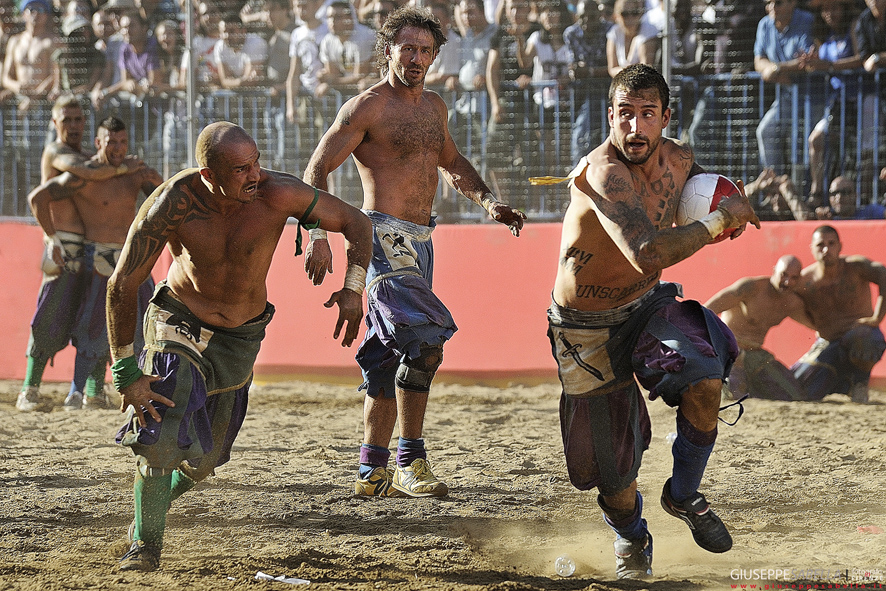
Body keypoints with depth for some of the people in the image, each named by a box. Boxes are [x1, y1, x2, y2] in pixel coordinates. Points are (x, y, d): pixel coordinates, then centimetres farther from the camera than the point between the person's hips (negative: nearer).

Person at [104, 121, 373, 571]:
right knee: (163, 433, -23)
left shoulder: (277, 193, -27)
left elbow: (356, 223, -13)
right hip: (178, 322, -2)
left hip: (239, 338, 2)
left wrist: (353, 289, -30)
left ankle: (161, 498, 43)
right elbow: (122, 285, -21)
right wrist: (126, 373, -22)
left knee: (203, 459, 10)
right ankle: (145, 545, -7)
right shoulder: (174, 201, -28)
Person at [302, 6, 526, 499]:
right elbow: (317, 169, -9)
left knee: (393, 357, 11)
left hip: (420, 244, 8)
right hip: (386, 239, -8)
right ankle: (411, 462, -15)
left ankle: (373, 472, 17)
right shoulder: (367, 107, -7)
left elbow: (452, 162, 32)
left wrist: (488, 201, 15)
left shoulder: (434, 107, 16)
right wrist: (318, 236, -21)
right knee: (426, 340, -22)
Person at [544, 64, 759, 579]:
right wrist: (720, 220, -34)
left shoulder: (678, 159, -7)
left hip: (646, 305, 5)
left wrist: (727, 203, -3)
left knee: (705, 379, -26)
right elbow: (648, 255, -45)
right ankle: (631, 537, 40)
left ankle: (684, 495, 2)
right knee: (614, 473, 2)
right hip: (587, 327, -5)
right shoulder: (603, 173, -31)